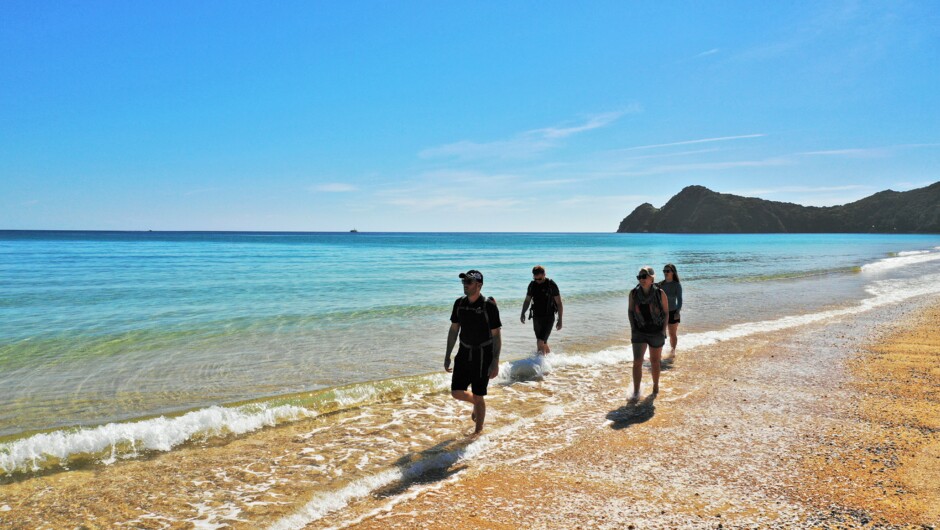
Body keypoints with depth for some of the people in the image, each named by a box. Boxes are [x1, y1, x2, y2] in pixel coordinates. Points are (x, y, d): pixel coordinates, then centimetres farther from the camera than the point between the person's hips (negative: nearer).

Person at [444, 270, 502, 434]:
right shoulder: (459, 303, 0)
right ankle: (476, 404, 37)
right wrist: (447, 356, 8)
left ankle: (478, 431, 20)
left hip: (483, 356, -5)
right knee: (456, 392, 5)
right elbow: (454, 330, 8)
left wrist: (495, 362, -17)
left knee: (478, 396, 1)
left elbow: (496, 335, -13)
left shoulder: (489, 306, -16)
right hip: (464, 353, 5)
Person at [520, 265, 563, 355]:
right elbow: (527, 301, 14)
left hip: (548, 318, -5)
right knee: (543, 343, 14)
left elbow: (559, 304, -7)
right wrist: (523, 313, 0)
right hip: (536, 317, 5)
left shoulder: (551, 285, -10)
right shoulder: (532, 285, 3)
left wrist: (560, 320, -9)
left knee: (540, 342, -16)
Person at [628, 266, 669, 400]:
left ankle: (656, 386, 33)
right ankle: (636, 392, -4)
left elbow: (666, 312, -2)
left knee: (655, 361, 13)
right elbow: (630, 311, 7)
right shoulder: (633, 293, -3)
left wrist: (663, 330, -7)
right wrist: (632, 328, 0)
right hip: (639, 332, 1)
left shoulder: (660, 293, -9)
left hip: (656, 333, -1)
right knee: (637, 362, -7)